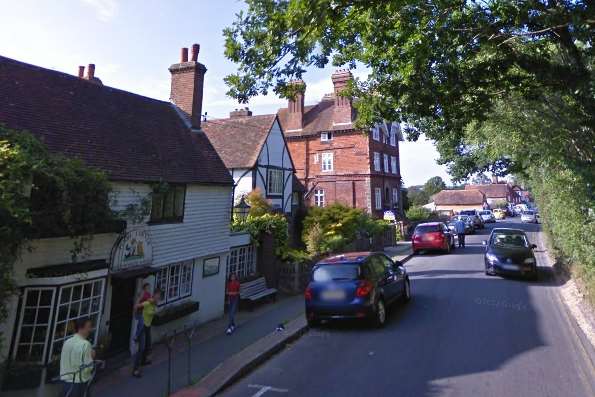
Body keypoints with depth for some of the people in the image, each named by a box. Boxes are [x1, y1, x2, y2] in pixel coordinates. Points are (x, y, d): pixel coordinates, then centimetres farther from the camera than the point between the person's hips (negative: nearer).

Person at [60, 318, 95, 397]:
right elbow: (87, 367, -19)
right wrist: (92, 357, -3)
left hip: (66, 380, 7)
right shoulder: (85, 344, -20)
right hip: (80, 382, -7)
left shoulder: (67, 342, 3)